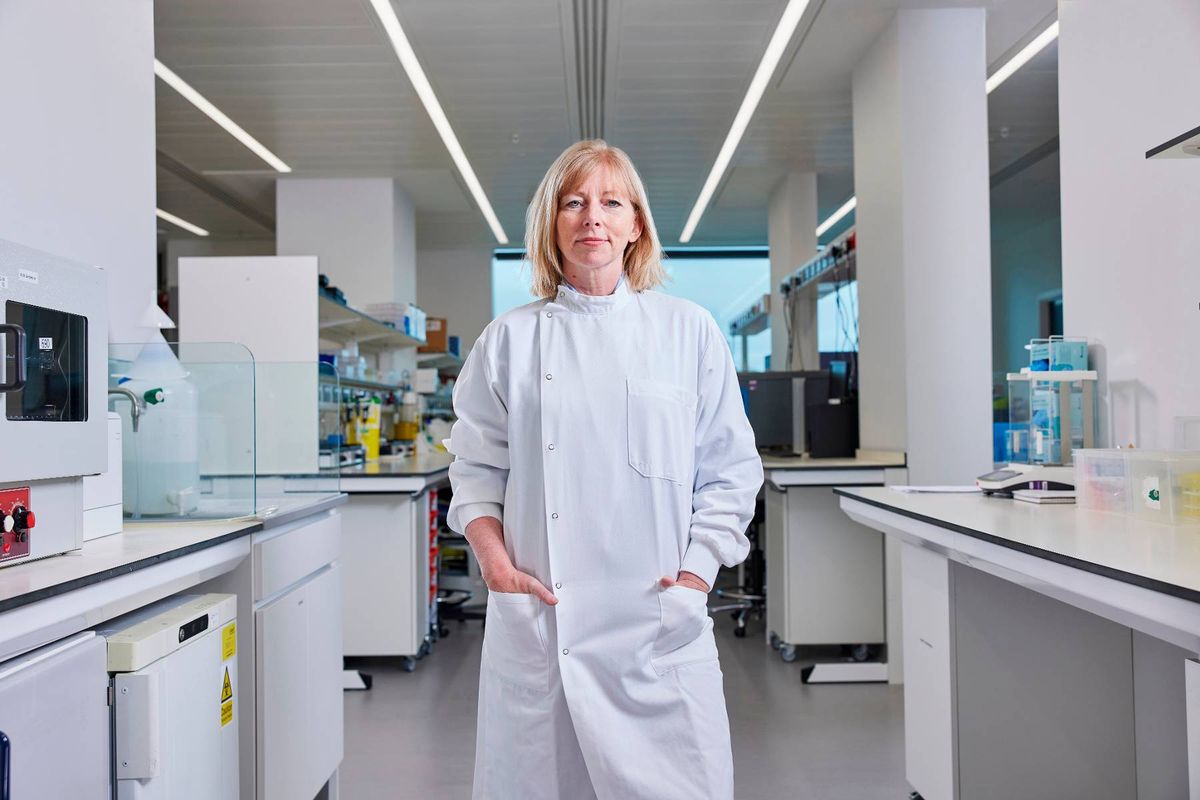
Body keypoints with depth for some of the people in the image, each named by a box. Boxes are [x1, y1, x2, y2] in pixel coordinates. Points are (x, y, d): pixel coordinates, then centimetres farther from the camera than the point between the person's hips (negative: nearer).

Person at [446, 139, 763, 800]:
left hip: (658, 620, 0)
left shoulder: (689, 331, 5)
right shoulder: (509, 340, 7)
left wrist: (696, 573, -4)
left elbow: (730, 471, 6)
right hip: (538, 616, 1)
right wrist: (494, 561, -4)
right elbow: (476, 471, 10)